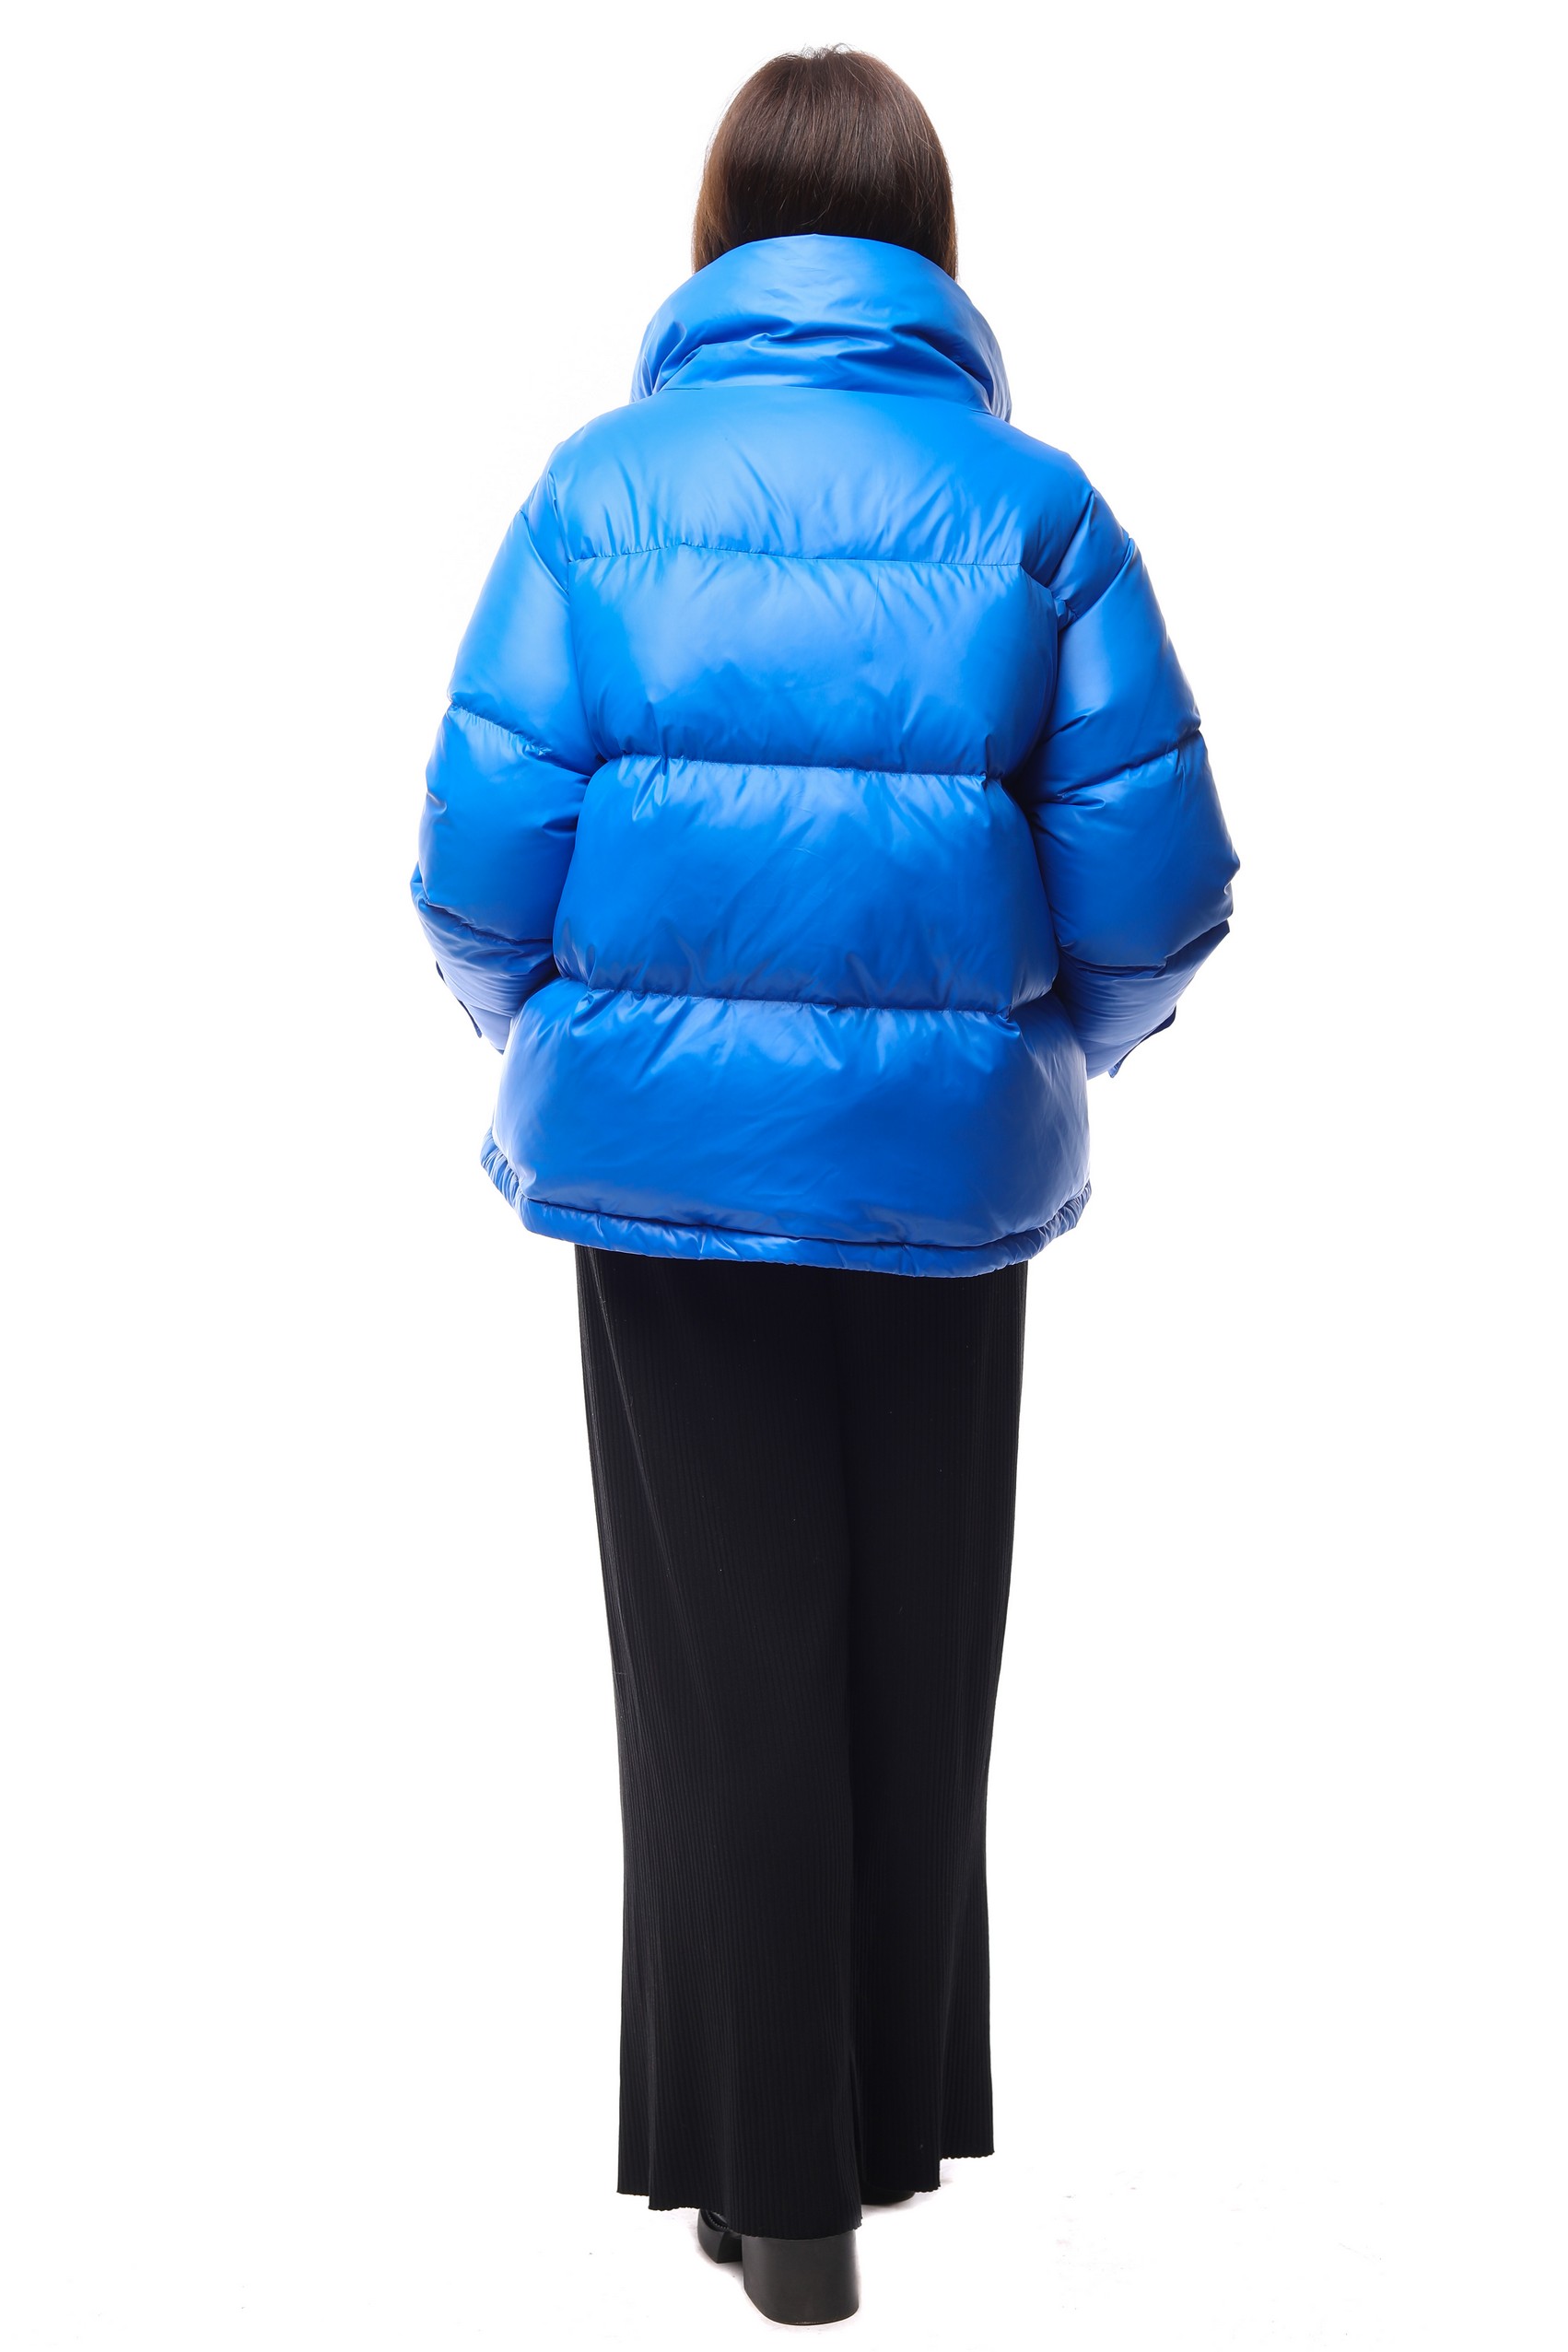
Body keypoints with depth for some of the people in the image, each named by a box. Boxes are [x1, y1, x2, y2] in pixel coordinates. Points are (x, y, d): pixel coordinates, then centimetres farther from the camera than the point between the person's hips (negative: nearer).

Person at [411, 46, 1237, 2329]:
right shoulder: (1030, 502, -2)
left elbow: (487, 850, -7)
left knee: (726, 1654, 11)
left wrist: (552, 1040, 13)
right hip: (944, 1163, 1)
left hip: (664, 1148, 0)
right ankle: (900, 2108, 34)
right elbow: (1156, 884, -5)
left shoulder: (606, 483, -3)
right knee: (920, 1655, 18)